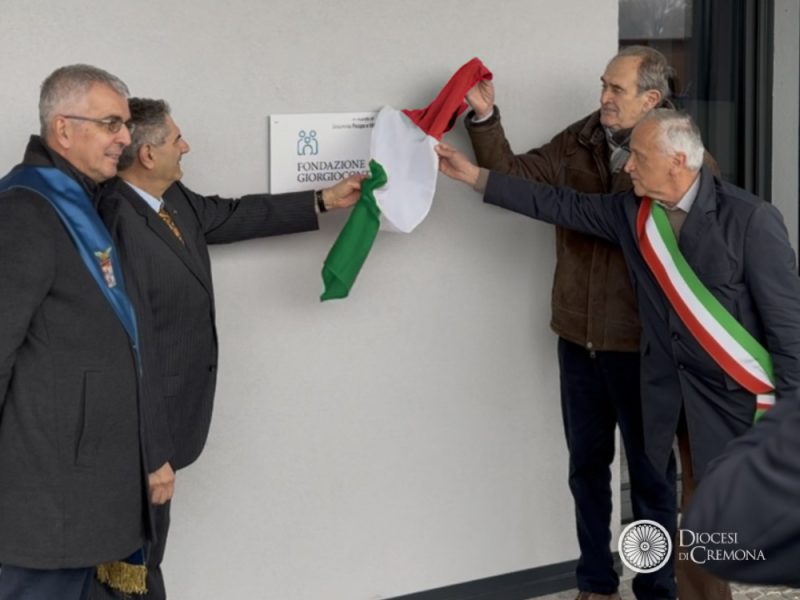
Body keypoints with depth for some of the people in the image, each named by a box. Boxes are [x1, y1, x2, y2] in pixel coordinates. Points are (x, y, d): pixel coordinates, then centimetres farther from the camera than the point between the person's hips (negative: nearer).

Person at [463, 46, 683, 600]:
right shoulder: (580, 141, 1)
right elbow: (515, 176, 2)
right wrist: (485, 118, -10)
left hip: (641, 341, -5)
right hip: (579, 335, 5)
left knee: (651, 468, 9)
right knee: (587, 462, 16)